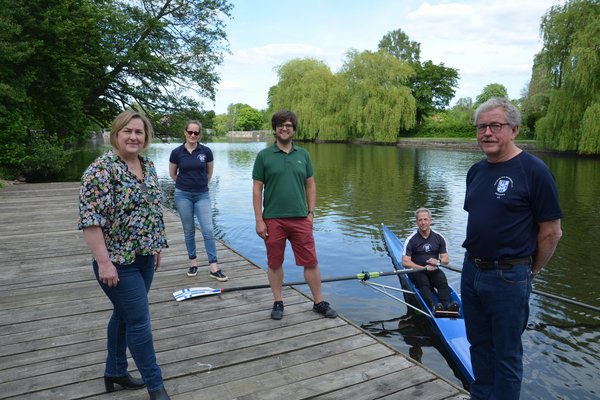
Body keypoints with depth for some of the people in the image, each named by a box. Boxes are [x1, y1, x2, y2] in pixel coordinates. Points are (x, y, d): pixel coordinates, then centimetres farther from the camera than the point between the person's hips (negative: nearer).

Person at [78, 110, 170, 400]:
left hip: (144, 257, 8)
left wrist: (156, 246, 16)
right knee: (139, 321, 0)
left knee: (124, 316, 20)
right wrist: (104, 262, -22)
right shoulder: (102, 169, -17)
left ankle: (115, 372, 38)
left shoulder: (148, 166, 7)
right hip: (118, 261, -7)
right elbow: (90, 218, -21)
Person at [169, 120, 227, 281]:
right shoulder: (177, 152, -4)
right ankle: (193, 262, 24)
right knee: (189, 231, 9)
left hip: (202, 195, 0)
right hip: (183, 195, 0)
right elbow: (173, 174, 10)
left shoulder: (206, 151, -3)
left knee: (208, 230, -5)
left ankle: (213, 268, -1)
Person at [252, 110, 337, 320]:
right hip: (273, 220, -1)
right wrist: (259, 220, -6)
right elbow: (257, 189, -2)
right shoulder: (264, 155, 0)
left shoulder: (303, 155, 8)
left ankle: (319, 302, 20)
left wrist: (311, 212, 4)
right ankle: (278, 303, 26)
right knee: (274, 263, 10)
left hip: (300, 218, 2)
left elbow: (310, 186, 12)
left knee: (311, 262, 5)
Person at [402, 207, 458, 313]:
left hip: (433, 270, 3)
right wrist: (425, 268, -19)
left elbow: (446, 260, 8)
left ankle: (447, 305, -45)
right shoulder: (411, 240, -3)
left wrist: (438, 262, -16)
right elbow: (405, 262, -10)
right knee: (423, 281, -33)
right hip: (416, 271, -3)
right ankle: (433, 306, -51)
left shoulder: (439, 238, 7)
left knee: (442, 280, -28)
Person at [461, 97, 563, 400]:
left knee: (506, 354, 10)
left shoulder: (533, 170, -13)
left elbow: (551, 232, -10)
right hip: (471, 270, 7)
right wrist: (475, 257, 13)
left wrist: (529, 272, -1)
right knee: (479, 346, 21)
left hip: (508, 278, -6)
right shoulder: (476, 171, 7)